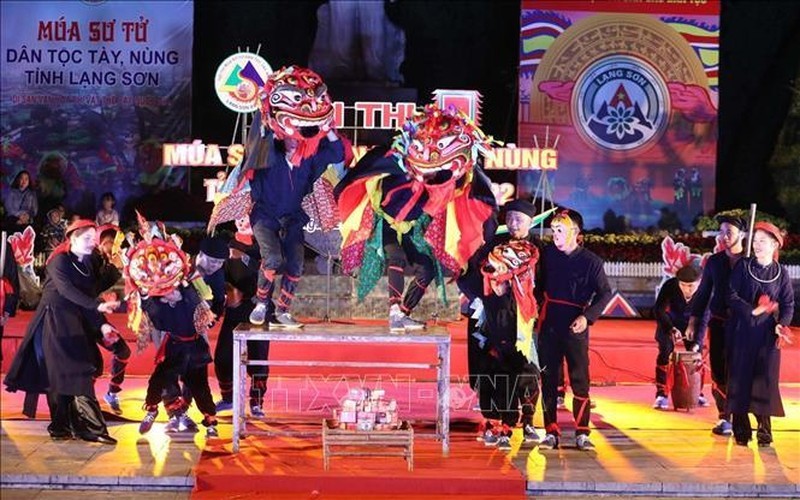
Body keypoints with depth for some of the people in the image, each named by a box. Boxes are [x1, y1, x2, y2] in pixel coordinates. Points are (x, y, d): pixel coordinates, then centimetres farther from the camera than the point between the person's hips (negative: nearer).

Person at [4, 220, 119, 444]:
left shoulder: (86, 265, 14)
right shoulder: (59, 261, -8)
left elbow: (87, 298, 10)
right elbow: (67, 290, -24)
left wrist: (102, 325, -4)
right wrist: (98, 306, -35)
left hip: (74, 324, 7)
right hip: (53, 321, -7)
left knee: (77, 374, 1)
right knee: (58, 375, -7)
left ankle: (77, 425, 2)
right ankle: (60, 426, -7)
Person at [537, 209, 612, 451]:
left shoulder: (591, 261, -6)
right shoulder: (548, 254, 5)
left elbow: (605, 293, -4)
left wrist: (588, 316, -16)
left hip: (575, 327, -3)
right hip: (548, 325, 3)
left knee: (580, 380, -2)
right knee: (548, 380, 5)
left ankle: (582, 434, 5)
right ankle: (551, 433, 11)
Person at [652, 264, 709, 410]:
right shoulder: (669, 286, -32)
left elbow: (703, 319, -23)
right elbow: (658, 310, -26)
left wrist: (697, 343, -32)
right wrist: (670, 329, -39)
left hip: (691, 322, 2)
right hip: (669, 321, -1)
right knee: (665, 354, -11)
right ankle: (661, 395, -8)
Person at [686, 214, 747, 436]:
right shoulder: (714, 261, 8)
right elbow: (703, 293, 12)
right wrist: (693, 323, 9)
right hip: (718, 323, 3)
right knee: (719, 372, 3)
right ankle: (724, 416, 12)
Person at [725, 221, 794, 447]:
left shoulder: (781, 273, 4)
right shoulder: (743, 266, 0)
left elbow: (788, 304, 3)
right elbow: (731, 295, -5)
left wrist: (782, 324, -16)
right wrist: (752, 311, -18)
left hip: (767, 334, 1)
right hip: (742, 332, 0)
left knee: (766, 379, -2)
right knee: (740, 376, -1)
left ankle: (764, 429, 9)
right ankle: (741, 430, 6)